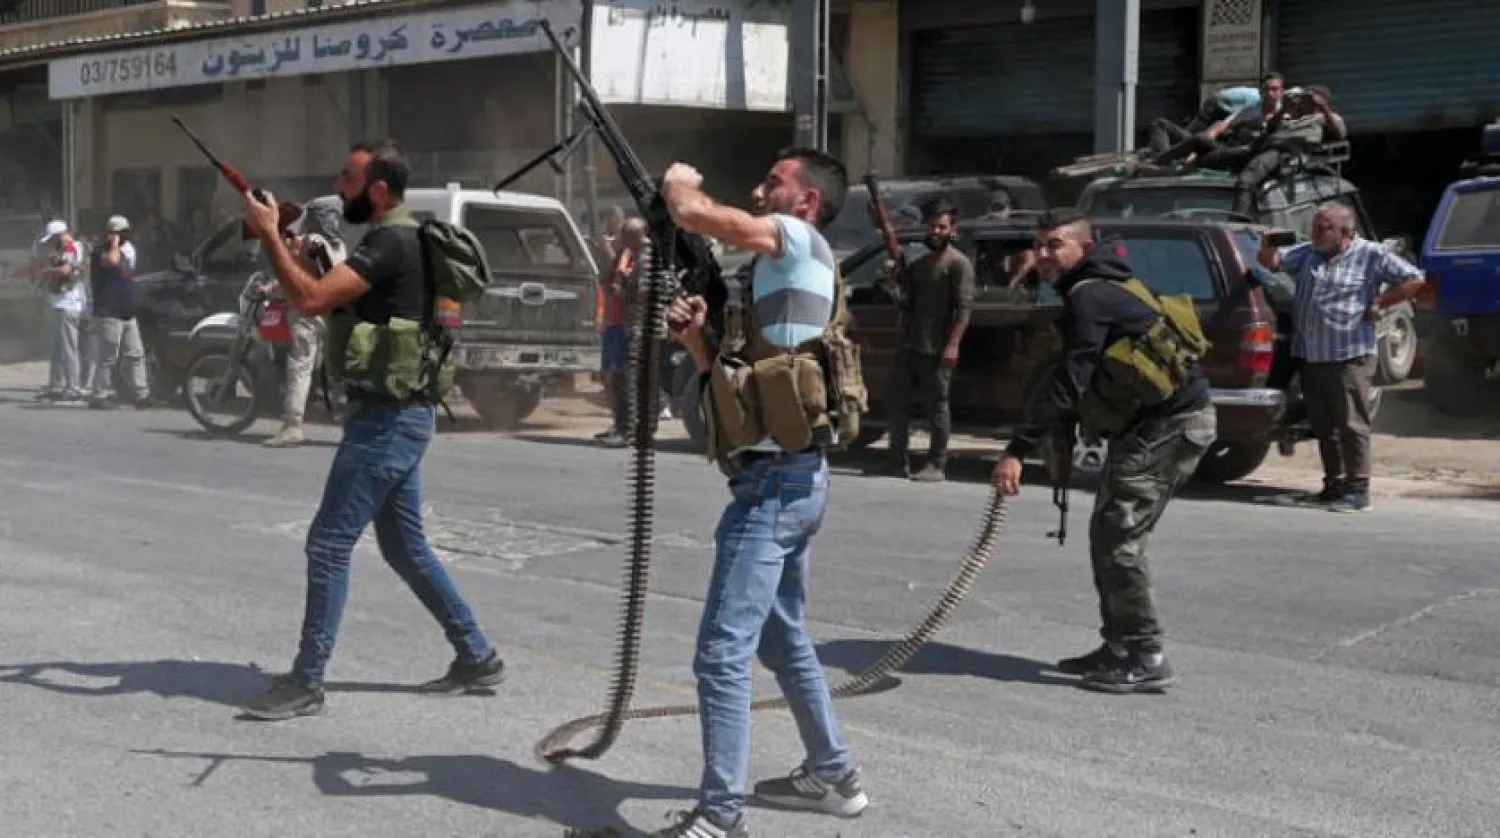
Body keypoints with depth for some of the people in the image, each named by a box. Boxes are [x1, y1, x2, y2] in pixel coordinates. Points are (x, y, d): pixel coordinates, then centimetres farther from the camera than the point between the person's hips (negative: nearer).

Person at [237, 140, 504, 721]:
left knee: (329, 543, -6)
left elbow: (312, 299, -26)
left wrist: (269, 234, -17)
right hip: (396, 414, 11)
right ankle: (477, 657, 21)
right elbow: (335, 301, 22)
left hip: (388, 418, -11)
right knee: (405, 546, 15)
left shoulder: (391, 242, -17)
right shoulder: (394, 237, 16)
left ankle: (307, 683, 1)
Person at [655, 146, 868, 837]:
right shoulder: (781, 269, 20)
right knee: (782, 638, 23)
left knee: (722, 653, -11)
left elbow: (692, 214, -20)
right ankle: (833, 775, 34)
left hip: (775, 480, -11)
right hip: (789, 477, 11)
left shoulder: (799, 241, -8)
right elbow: (733, 372, 22)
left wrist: (677, 181, 2)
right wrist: (695, 338, 3)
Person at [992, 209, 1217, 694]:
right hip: (1154, 424, 11)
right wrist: (1064, 439, 18)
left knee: (1118, 538, -12)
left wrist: (1018, 451, -30)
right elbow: (1081, 381, 21)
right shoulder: (1097, 290, 16)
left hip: (1170, 425, -11)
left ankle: (1146, 659, -8)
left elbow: (1068, 382, -26)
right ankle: (1119, 649, 20)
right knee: (1107, 535, 13)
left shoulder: (1089, 297, -17)